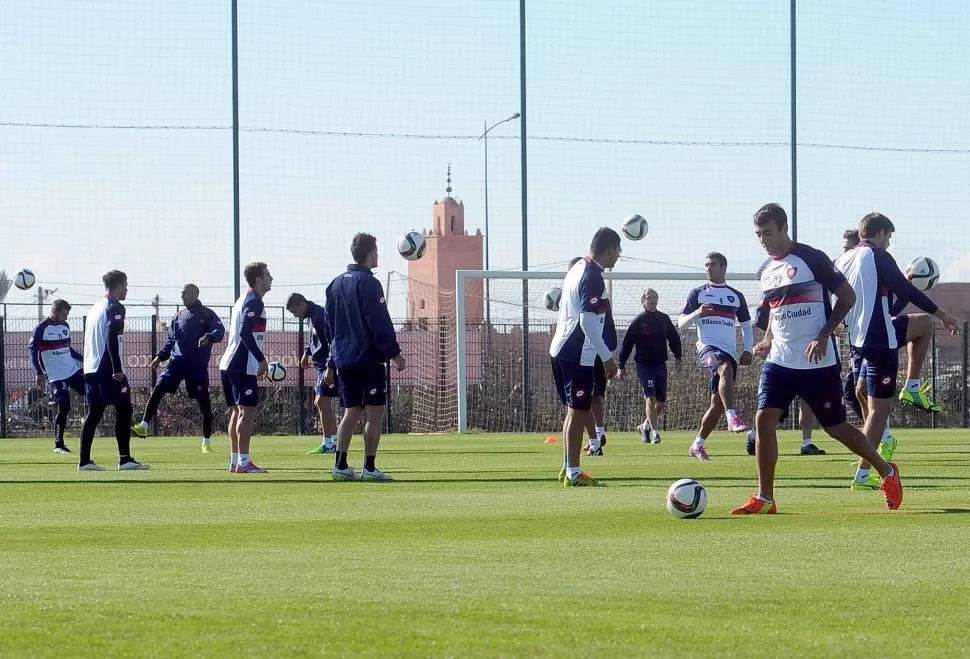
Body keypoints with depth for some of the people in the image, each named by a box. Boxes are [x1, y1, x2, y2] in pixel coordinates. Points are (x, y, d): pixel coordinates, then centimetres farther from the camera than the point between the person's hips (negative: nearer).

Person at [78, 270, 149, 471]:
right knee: (123, 409, -3)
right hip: (108, 369, -8)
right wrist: (117, 369, -20)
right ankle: (125, 459, -6)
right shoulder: (115, 308, -8)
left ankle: (84, 461, 2)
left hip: (91, 368, 8)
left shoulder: (96, 307, 20)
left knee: (93, 413, 7)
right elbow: (112, 339, -19)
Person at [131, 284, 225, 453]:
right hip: (177, 361, 4)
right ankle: (144, 426, -21)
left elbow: (220, 331, -13)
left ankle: (207, 441, 13)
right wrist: (160, 356, 11)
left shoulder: (207, 314, 1)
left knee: (203, 401, 1)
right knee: (158, 388, -16)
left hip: (198, 364, -3)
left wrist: (208, 337, -33)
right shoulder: (178, 317, 16)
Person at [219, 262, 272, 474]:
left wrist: (258, 362, 23)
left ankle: (235, 461, 14)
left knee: (237, 411, 12)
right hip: (243, 366, -10)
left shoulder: (244, 299, 20)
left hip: (229, 364, 10)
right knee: (247, 410, -9)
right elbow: (245, 332, -21)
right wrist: (262, 359, -18)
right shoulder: (254, 302, -11)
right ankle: (243, 462, -11)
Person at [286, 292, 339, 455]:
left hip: (329, 365, -10)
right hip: (321, 365, 10)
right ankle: (334, 441, 17)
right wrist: (307, 353, 13)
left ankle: (328, 444, -7)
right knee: (319, 403, 12)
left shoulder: (321, 315, -18)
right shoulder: (311, 317, 12)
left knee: (323, 403, -10)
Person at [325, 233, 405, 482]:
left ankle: (340, 465, 4)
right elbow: (380, 324, -15)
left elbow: (330, 326, 17)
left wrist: (331, 364, 21)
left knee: (352, 412, 11)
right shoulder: (368, 284, -11)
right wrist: (394, 352, -9)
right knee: (375, 412, -2)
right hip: (369, 359, -7)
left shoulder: (336, 284, 14)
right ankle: (369, 468, -5)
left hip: (344, 359, 7)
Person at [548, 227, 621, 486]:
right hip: (578, 355, -10)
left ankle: (568, 469, 21)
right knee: (579, 411, -5)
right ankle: (573, 473, -2)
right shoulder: (593, 278, -17)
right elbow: (587, 321, -24)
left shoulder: (578, 269, 13)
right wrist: (607, 357, -20)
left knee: (575, 411, 16)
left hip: (562, 349, 10)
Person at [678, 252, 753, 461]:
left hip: (730, 352, 4)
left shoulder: (736, 296, 16)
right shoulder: (698, 293, 9)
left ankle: (697, 445, 15)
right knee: (726, 368, -38)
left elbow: (746, 326, 22)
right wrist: (697, 313, -15)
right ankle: (733, 418, -49)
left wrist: (748, 350, 7)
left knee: (717, 403, 1)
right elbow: (681, 323, 5)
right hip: (708, 347, -4)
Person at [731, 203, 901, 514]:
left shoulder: (811, 258, -9)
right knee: (764, 419, -9)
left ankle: (887, 473, 25)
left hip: (818, 362, -6)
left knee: (836, 427, 3)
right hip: (779, 361, 6)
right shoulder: (765, 271, 11)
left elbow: (847, 296, -8)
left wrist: (824, 336, -16)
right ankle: (764, 500, -4)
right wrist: (767, 341, 8)